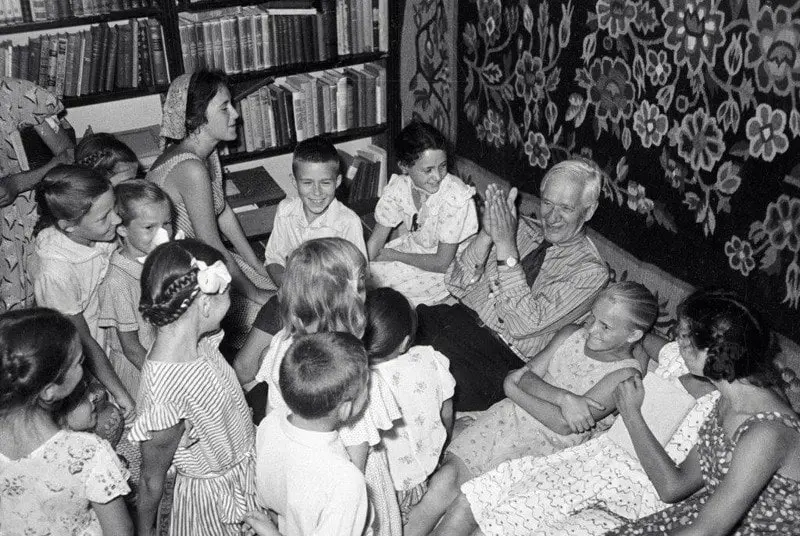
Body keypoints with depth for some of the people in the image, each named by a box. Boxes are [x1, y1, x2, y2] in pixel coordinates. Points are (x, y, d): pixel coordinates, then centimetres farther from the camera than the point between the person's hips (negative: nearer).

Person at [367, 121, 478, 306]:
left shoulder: (456, 197, -29)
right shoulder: (398, 187, -14)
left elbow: (442, 263, -23)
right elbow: (376, 240, -6)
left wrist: (393, 255, -14)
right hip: (411, 249, 5)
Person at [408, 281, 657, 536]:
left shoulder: (625, 375, -10)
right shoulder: (570, 335, 7)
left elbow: (563, 425, -17)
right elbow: (527, 377, -1)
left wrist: (513, 388, -9)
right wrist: (562, 397, -20)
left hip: (549, 446, -4)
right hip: (510, 417, 4)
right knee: (446, 479, -15)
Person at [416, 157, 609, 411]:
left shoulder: (590, 271, -2)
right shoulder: (522, 228, 12)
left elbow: (524, 326, -17)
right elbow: (456, 284, 5)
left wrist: (505, 244, -20)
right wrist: (486, 234, -12)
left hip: (502, 355, -5)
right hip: (457, 318, 5)